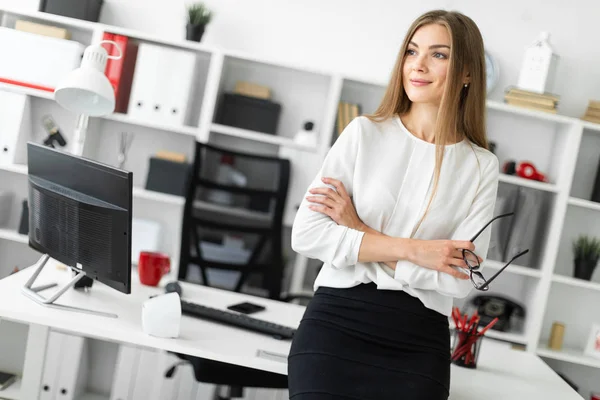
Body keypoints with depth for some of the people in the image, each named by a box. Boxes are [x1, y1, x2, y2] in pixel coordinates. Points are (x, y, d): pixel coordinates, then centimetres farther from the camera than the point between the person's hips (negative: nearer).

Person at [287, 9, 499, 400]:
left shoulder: (482, 167, 2)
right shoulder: (365, 133, 1)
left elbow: (461, 277, -8)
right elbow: (306, 235, -7)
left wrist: (362, 233, -9)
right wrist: (411, 250, -11)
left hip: (419, 341, 1)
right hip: (336, 321, 0)